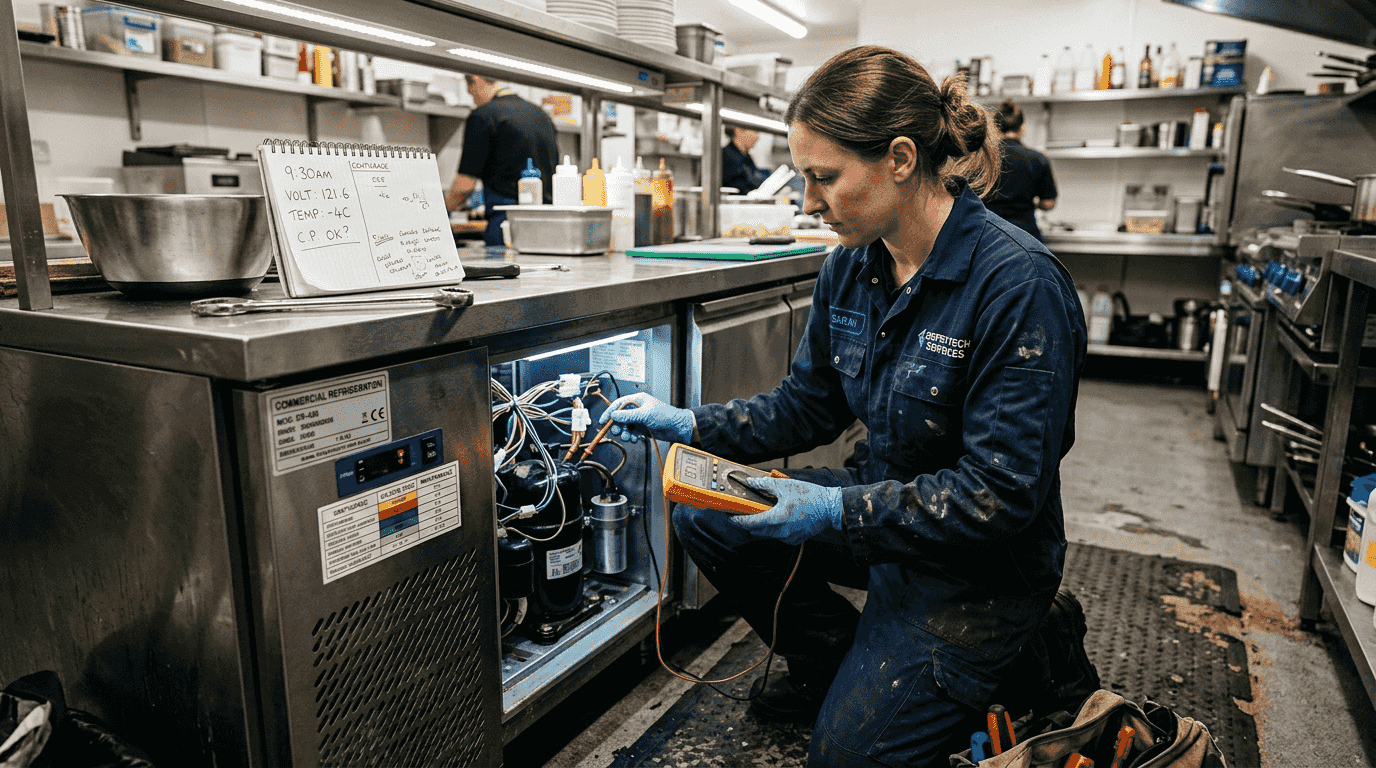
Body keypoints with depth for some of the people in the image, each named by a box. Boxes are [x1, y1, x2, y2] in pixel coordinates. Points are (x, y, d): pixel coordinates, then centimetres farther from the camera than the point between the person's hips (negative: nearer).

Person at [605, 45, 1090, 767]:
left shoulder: (1020, 286, -26)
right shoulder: (848, 270, -4)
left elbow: (1003, 494, -26)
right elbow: (806, 405, 6)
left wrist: (837, 512, -29)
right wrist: (690, 424, -5)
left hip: (979, 564, -6)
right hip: (882, 504, 7)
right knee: (704, 518, -1)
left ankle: (1025, 656, 15)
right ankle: (834, 662, 17)